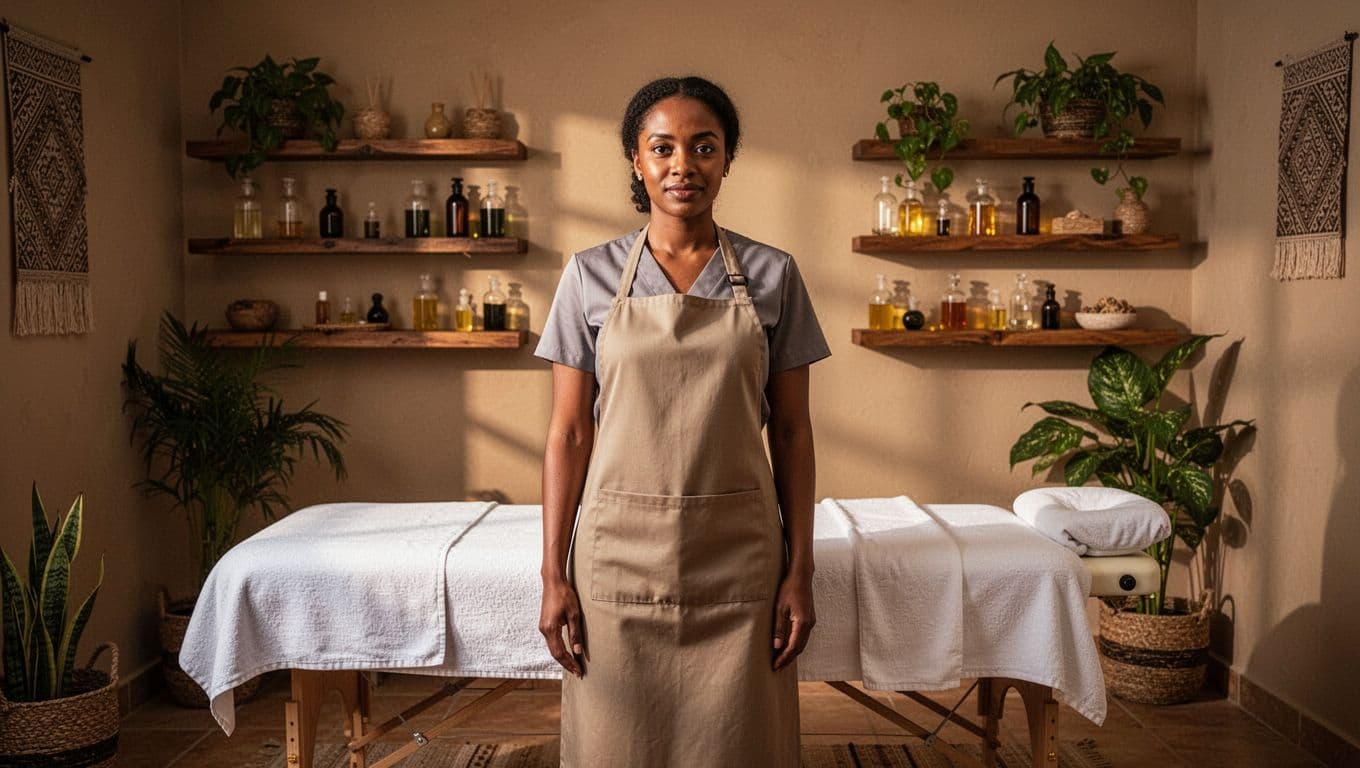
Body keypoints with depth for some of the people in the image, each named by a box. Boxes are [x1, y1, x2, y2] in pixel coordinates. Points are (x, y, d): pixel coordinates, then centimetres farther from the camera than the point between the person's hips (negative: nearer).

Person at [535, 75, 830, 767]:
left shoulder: (771, 275, 2)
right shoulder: (590, 275, 2)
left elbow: (791, 432, 4)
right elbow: (568, 432, 2)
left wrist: (800, 570, 0)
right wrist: (554, 573, -3)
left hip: (739, 561, 0)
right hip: (621, 555, 0)